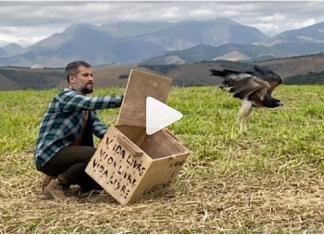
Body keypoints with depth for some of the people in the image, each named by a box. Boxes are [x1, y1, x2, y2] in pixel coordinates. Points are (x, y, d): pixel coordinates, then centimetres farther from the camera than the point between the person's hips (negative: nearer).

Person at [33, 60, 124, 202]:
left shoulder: (87, 106, 13)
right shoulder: (66, 97, -14)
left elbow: (100, 129, -3)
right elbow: (94, 102, -33)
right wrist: (123, 99, -36)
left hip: (67, 154, 9)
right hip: (50, 155, -9)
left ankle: (62, 176, 15)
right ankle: (56, 184, -12)